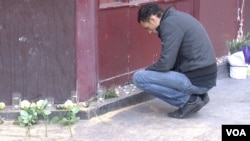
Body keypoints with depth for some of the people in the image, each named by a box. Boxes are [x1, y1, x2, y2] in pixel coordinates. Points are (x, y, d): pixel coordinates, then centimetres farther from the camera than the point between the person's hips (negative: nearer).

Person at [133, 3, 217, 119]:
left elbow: (166, 63, -16)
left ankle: (189, 100, -5)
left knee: (138, 78, -9)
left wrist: (146, 70, 3)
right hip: (206, 77, 10)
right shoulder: (177, 17, 16)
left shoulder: (170, 23, -14)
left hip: (196, 81, -10)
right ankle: (197, 95, 13)